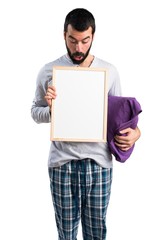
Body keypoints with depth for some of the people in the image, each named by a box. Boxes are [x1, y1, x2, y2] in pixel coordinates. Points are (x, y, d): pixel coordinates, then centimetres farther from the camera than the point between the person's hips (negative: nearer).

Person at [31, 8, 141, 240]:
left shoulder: (109, 71, 1)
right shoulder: (48, 71, -1)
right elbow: (35, 112, 6)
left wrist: (135, 131, -12)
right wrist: (50, 109, -16)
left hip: (99, 162, 1)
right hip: (62, 162, 0)